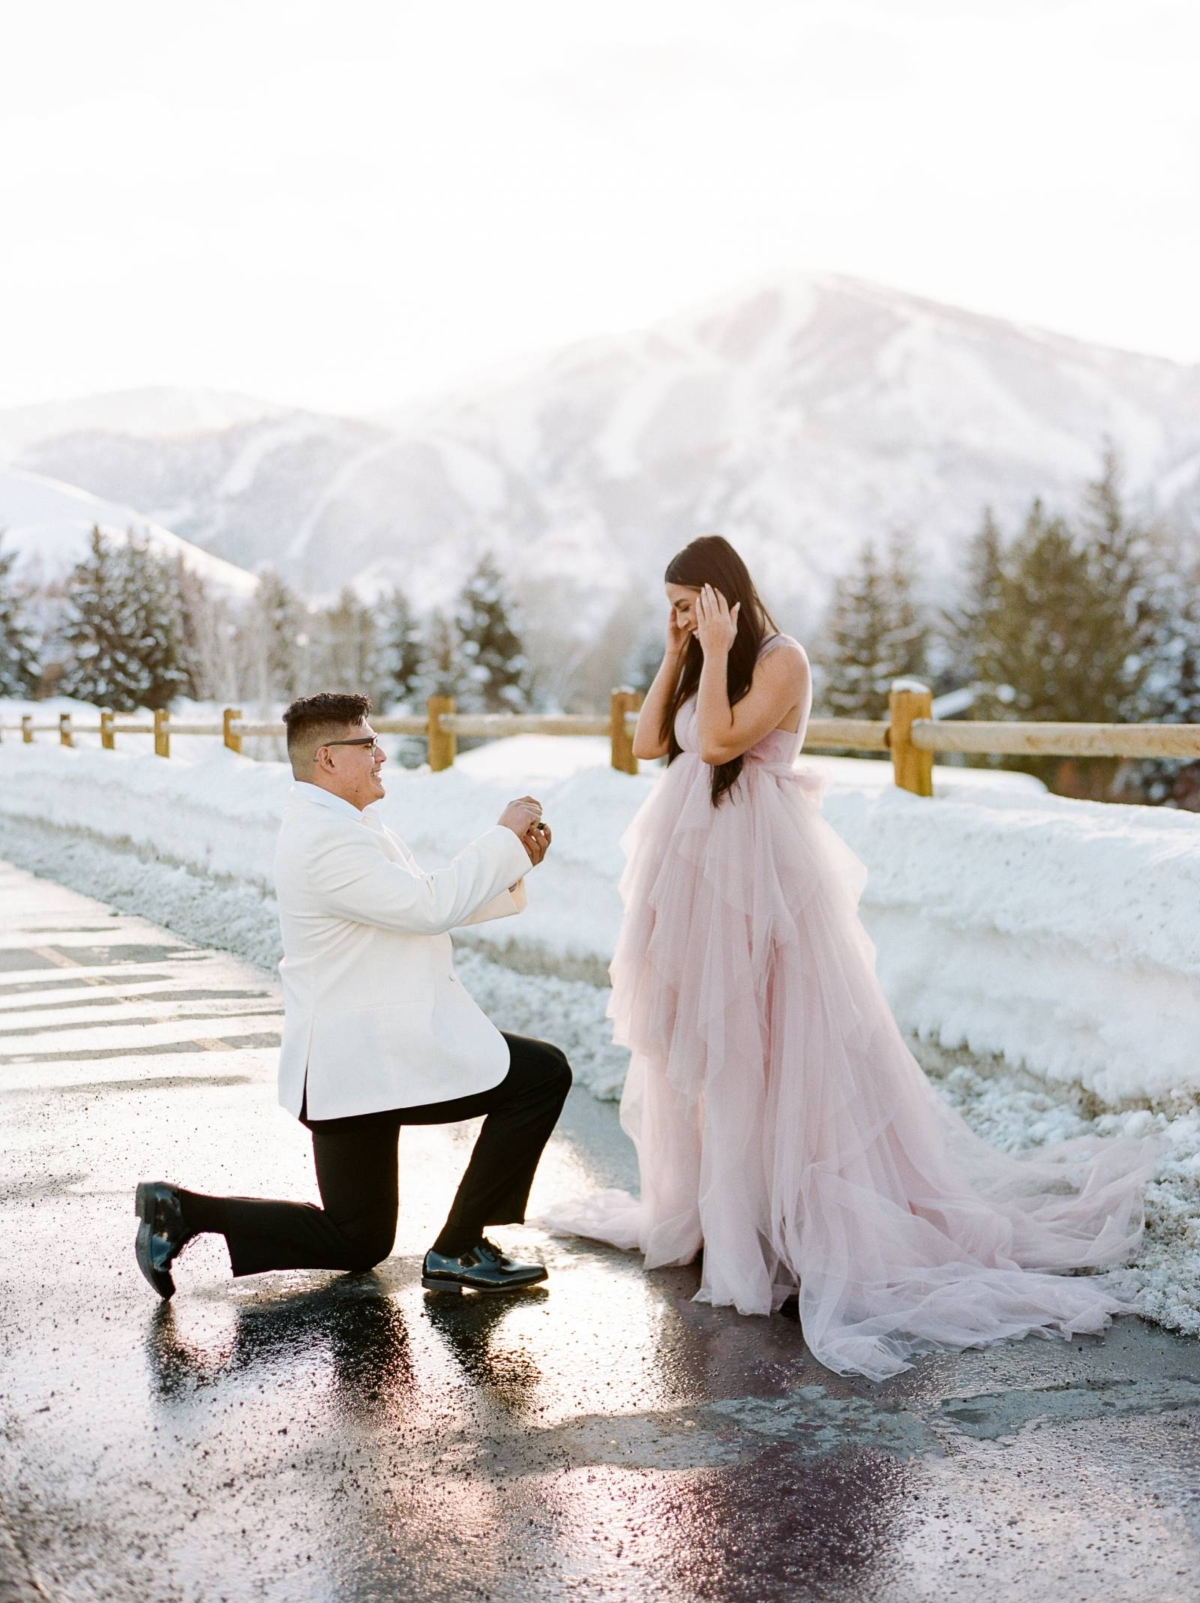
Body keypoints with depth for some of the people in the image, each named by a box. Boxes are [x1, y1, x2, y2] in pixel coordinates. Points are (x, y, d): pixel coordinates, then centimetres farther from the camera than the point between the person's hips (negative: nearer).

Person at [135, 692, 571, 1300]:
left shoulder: (343, 827, 15)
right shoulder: (324, 839, -20)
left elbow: (427, 900, 17)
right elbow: (430, 907, -24)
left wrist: (513, 863, 5)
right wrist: (504, 837, -15)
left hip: (354, 1060, 11)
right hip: (367, 1063, -11)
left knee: (356, 1243, 19)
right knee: (543, 1074, -7)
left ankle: (181, 1210, 13)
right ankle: (458, 1251, -2)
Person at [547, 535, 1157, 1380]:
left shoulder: (782, 660, -12)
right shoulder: (705, 667, 13)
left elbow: (716, 743, -21)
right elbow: (649, 741, 6)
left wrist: (717, 653, -17)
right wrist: (677, 654, 4)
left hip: (760, 870, -8)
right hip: (697, 871, 9)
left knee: (769, 1039, -4)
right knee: (695, 1037, 14)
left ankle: (786, 1208, 5)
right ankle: (704, 1202, 26)